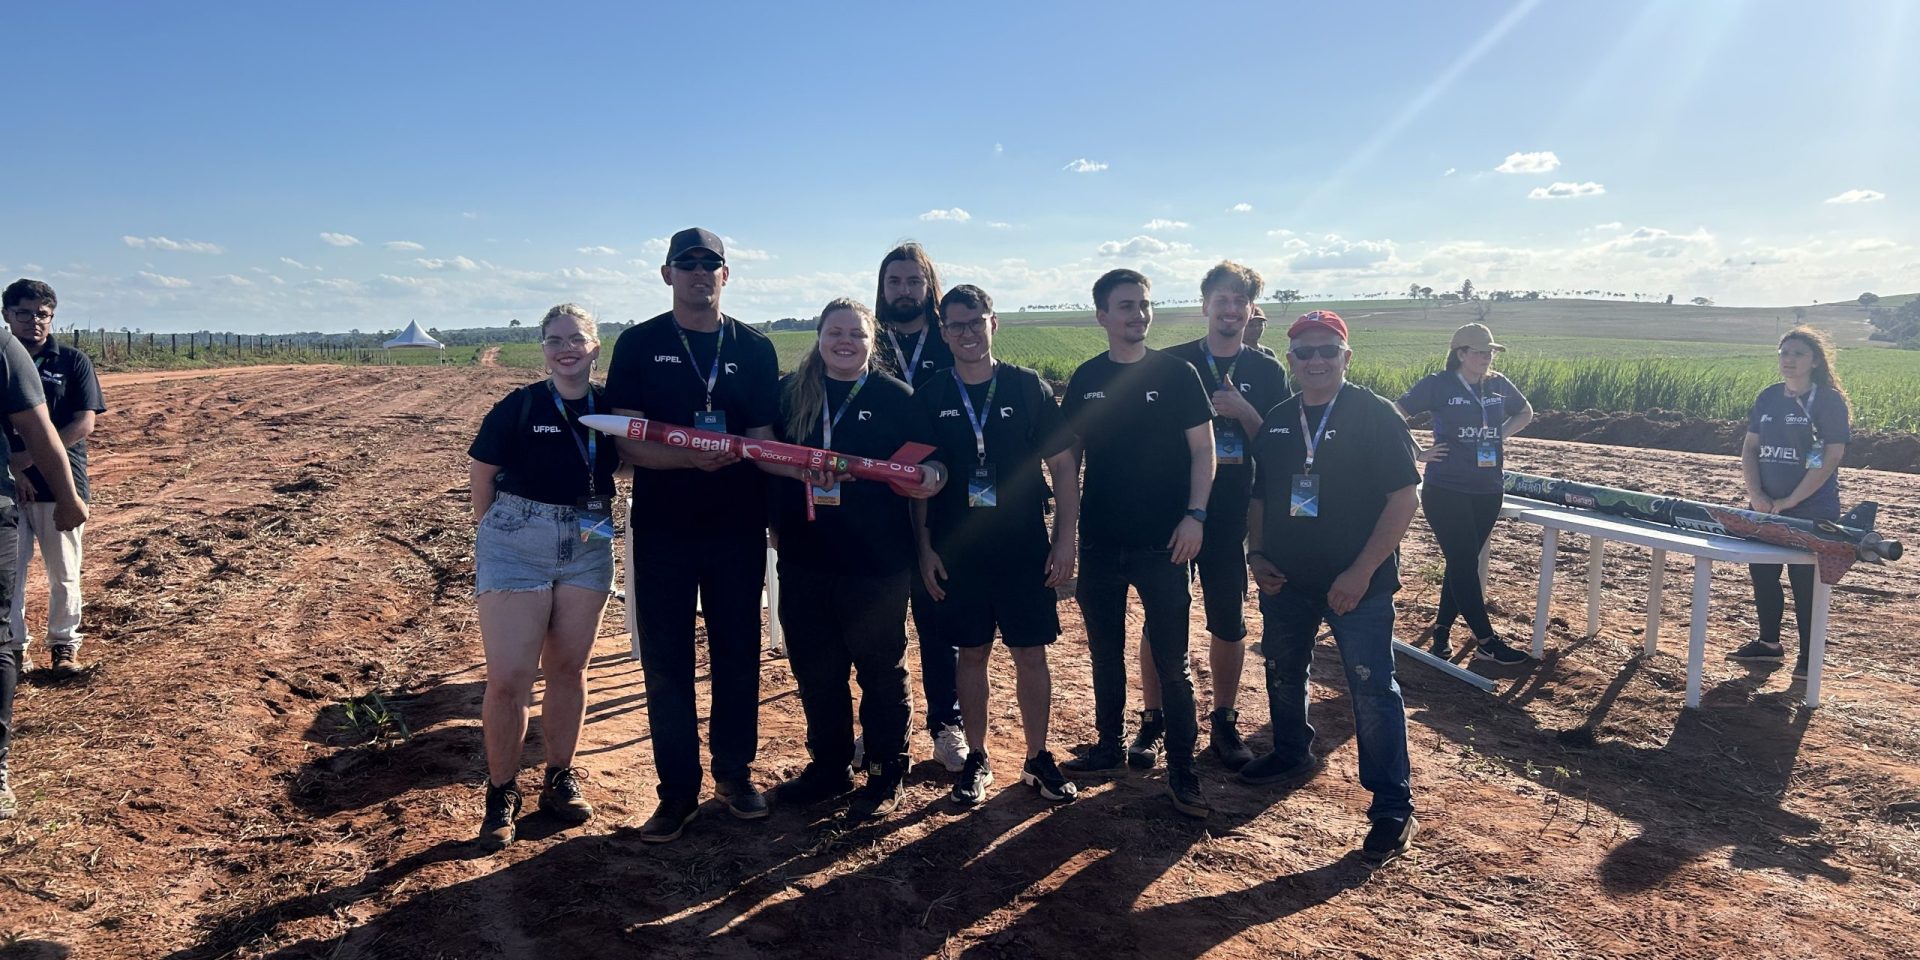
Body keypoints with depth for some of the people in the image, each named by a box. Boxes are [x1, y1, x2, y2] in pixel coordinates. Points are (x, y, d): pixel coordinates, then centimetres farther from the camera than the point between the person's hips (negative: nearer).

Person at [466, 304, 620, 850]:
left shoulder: (611, 406, 0)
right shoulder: (518, 407, -8)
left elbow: (629, 462, 14)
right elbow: (483, 473, 2)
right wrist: (495, 533, 5)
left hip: (588, 548, 3)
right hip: (516, 547, -3)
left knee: (569, 668, 11)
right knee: (509, 677, -5)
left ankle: (561, 779, 27)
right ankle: (501, 793, 13)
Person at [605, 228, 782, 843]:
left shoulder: (755, 349, 7)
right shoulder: (639, 345, 1)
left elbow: (765, 438, 7)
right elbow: (628, 443, -8)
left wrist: (737, 450, -16)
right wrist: (691, 456, -25)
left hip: (738, 527, 1)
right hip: (662, 528, -1)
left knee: (738, 653, 9)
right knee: (666, 661, 3)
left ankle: (735, 772, 26)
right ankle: (679, 791, 15)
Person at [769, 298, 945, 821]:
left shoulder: (897, 397, -1)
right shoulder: (791, 393, 7)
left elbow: (929, 465, -1)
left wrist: (929, 477, -23)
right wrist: (775, 524, 1)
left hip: (876, 563, -4)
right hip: (804, 561, 4)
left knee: (881, 669, 7)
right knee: (814, 670, 13)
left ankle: (887, 773, 21)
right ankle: (828, 766, 30)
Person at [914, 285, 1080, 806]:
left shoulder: (1029, 387, -1)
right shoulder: (931, 397, 2)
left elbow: (1063, 465, 1)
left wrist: (1065, 539, -4)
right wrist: (925, 547, 0)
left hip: (1025, 548, -1)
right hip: (957, 552, 1)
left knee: (1031, 654, 5)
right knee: (971, 653, 9)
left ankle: (1038, 759, 20)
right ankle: (976, 760, 22)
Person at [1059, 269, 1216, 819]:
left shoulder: (1175, 374, -3)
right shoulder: (1086, 379, 5)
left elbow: (1203, 448, -3)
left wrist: (1195, 514, -13)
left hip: (1162, 544, -3)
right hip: (1099, 542, 3)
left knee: (1172, 663, 1)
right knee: (1105, 653, 14)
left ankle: (1182, 773, 10)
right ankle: (1109, 750, 30)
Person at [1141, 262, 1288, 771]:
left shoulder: (1268, 372, 5)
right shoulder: (1170, 363, 1)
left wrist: (1243, 412, -13)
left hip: (1233, 515, 1)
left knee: (1229, 623, 9)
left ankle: (1224, 722, 24)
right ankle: (1152, 721, 17)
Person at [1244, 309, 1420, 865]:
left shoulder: (1375, 415, -10)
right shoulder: (1276, 421, 7)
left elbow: (1404, 498, -13)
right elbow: (1260, 494, 16)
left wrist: (1361, 573, -18)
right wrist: (1256, 554, 2)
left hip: (1358, 586, -6)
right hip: (1285, 582, 6)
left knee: (1372, 692, -4)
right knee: (1283, 674, 19)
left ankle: (1393, 807, 6)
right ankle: (1292, 756, 43)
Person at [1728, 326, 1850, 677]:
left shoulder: (1829, 400, -9)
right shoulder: (1768, 397, 8)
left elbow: (1831, 458, -14)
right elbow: (1750, 447, 9)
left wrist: (1790, 501, -16)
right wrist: (1755, 493, -6)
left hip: (1812, 512, -6)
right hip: (1766, 509, 6)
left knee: (1805, 581, 0)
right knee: (1762, 573, 13)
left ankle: (1809, 657, 12)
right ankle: (1769, 643, 29)